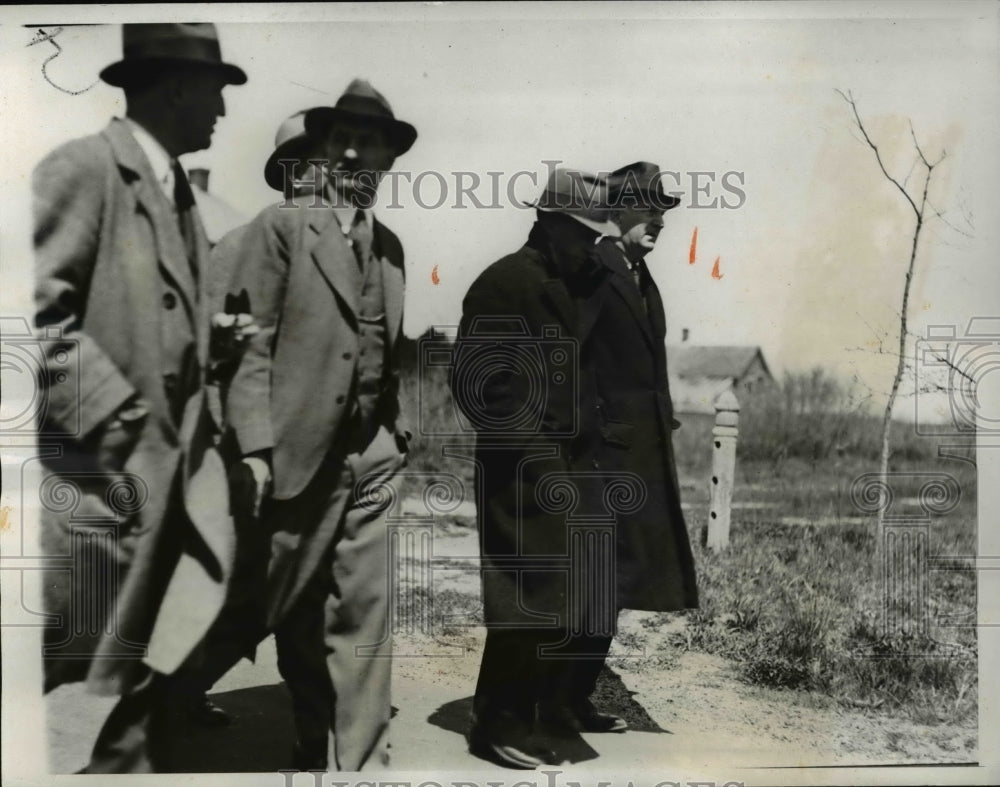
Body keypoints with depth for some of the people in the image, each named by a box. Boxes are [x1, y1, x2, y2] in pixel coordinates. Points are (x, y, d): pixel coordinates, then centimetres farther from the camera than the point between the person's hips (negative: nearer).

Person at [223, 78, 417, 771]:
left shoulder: (393, 245, 11)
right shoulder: (282, 225, -2)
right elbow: (250, 341, -8)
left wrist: (402, 433, 6)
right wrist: (254, 447, -15)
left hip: (376, 454, 3)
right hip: (301, 450, -3)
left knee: (366, 615, 2)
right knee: (294, 615, 11)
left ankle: (361, 762, 11)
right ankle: (313, 745, 31)